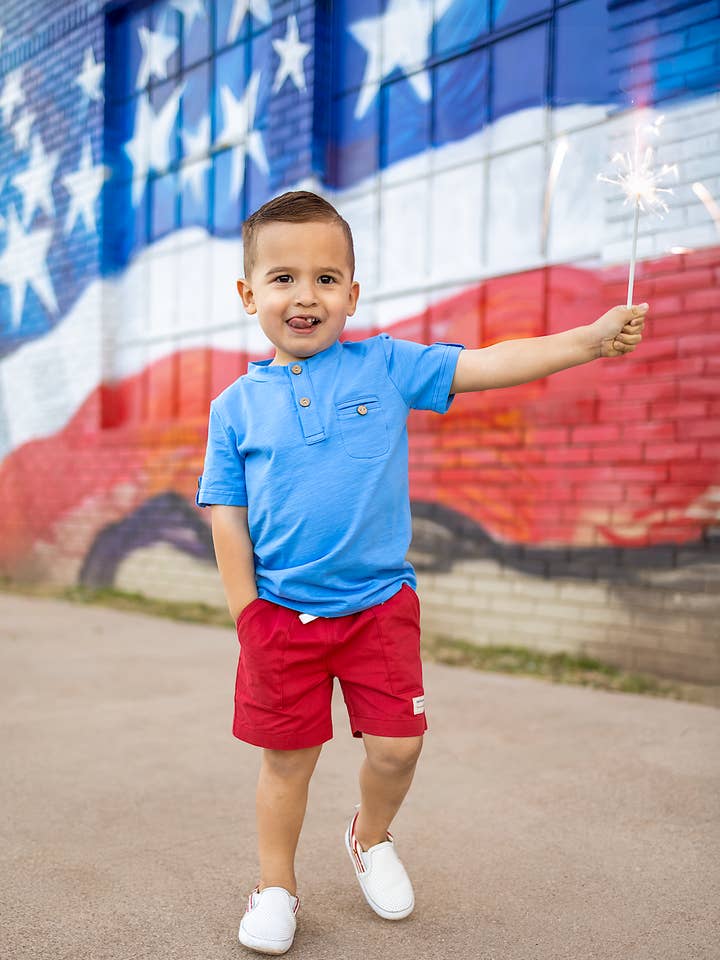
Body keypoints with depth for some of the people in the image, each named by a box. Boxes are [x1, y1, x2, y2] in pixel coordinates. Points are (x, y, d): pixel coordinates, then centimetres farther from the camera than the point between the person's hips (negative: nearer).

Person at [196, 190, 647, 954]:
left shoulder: (385, 367, -2)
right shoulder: (237, 404, -2)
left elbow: (489, 366, -9)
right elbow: (227, 520, -1)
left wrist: (592, 338, -19)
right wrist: (248, 617, -5)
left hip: (380, 604, 1)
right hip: (281, 613, 0)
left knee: (396, 747, 4)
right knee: (287, 759, 10)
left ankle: (370, 837, 37)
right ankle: (275, 886, 33)